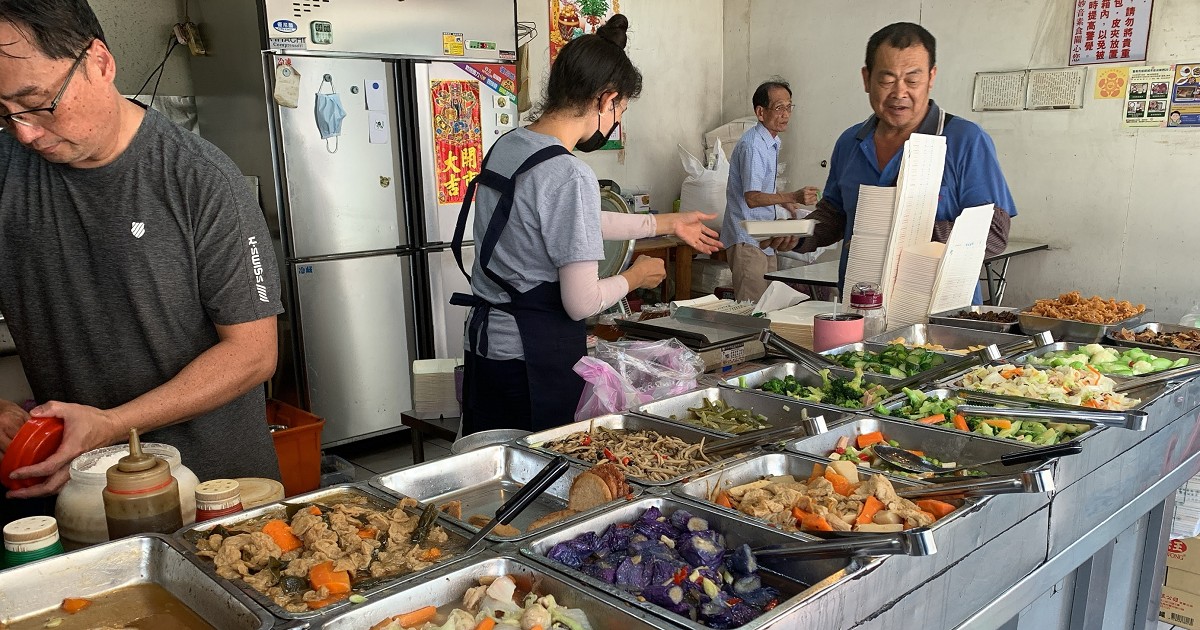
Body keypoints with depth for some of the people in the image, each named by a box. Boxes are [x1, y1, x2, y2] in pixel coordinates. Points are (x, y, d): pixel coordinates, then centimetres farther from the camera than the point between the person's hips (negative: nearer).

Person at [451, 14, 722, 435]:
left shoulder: (506, 146, 5)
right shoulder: (570, 175, -22)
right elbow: (582, 303, -20)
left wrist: (667, 224, 28)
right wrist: (636, 276, 1)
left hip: (484, 347, 8)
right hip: (533, 363, -8)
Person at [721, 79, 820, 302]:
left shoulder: (772, 143, 14)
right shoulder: (752, 145, -18)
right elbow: (752, 198, -24)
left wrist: (786, 203, 16)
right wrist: (793, 197, -29)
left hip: (765, 239, 10)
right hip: (748, 240, -10)